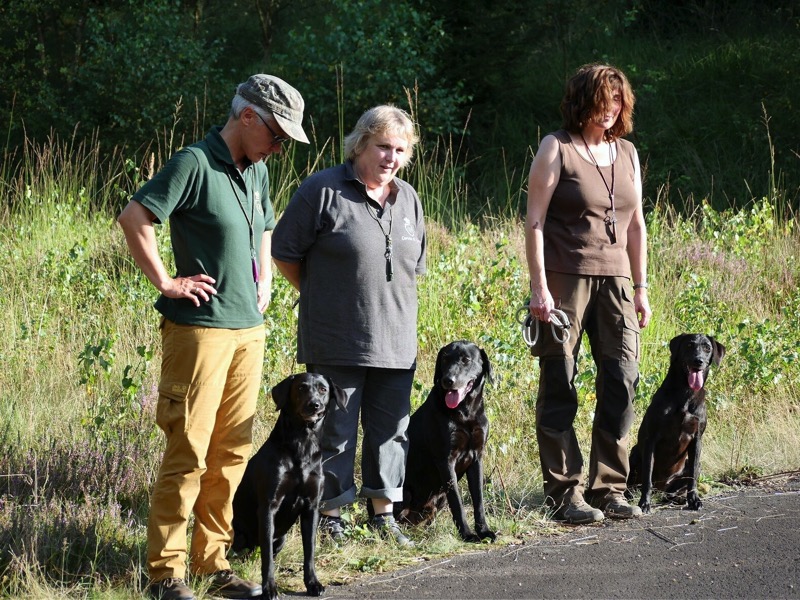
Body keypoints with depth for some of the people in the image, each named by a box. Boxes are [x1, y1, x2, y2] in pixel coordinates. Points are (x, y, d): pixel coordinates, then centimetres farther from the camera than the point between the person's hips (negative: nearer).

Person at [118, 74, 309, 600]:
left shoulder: (258, 172, 14)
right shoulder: (195, 164, -11)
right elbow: (134, 217, -18)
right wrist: (166, 283, -15)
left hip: (249, 330, 8)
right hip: (200, 327, -8)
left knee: (232, 452, 10)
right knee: (189, 452, -7)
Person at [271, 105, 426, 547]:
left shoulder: (409, 200, 11)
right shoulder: (323, 191, -9)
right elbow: (285, 252, -4)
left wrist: (391, 306, 14)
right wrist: (321, 296, 1)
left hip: (396, 342, 6)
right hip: (337, 341, -6)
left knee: (391, 427, 10)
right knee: (336, 430, 1)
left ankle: (383, 511, 21)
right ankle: (330, 515, 11)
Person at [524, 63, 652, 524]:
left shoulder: (627, 152, 14)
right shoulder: (557, 148, -2)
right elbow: (535, 220, -6)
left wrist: (641, 288, 15)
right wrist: (539, 287, -13)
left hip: (615, 279, 5)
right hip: (565, 278, -5)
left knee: (623, 382, -1)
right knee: (560, 389, -1)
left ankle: (609, 490, 9)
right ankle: (565, 495, 4)